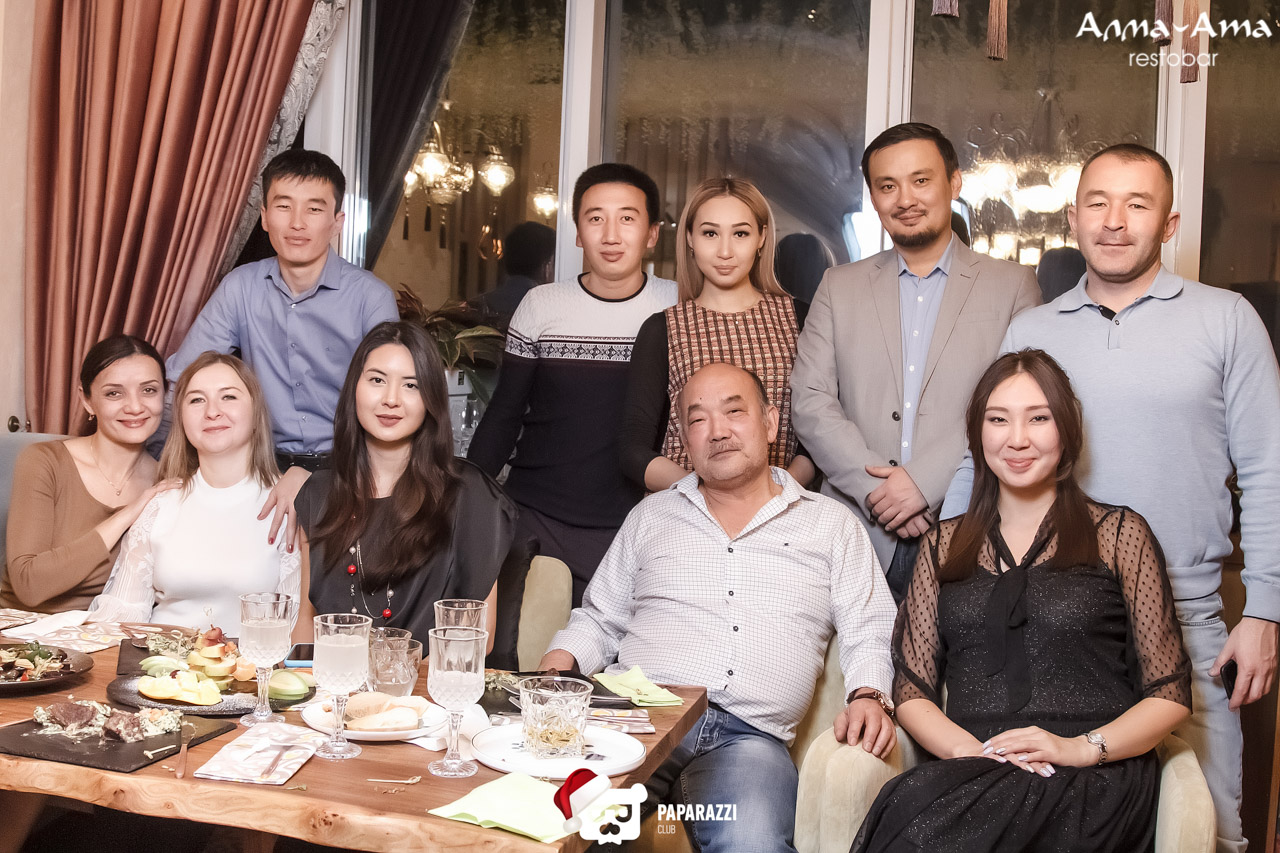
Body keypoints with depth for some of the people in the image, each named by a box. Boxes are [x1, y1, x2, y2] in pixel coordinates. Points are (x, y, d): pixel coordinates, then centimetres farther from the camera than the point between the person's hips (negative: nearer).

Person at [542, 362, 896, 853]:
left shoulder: (832, 525, 17)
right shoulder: (651, 515, 22)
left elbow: (870, 634, 13)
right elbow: (598, 620, 23)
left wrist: (869, 696, -8)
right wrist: (555, 667, 3)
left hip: (747, 735, -1)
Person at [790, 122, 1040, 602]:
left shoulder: (1013, 286, 6)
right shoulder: (840, 287, 13)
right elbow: (809, 401, 4)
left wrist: (925, 482, -12)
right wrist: (876, 487, -9)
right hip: (857, 534, 2)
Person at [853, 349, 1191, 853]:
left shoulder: (1119, 533, 11)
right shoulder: (944, 546, 18)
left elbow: (1170, 695, 6)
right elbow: (912, 690, 11)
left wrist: (1082, 747, -11)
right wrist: (968, 749, -10)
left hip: (1094, 779, -2)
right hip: (968, 772, 3)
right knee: (912, 808, -34)